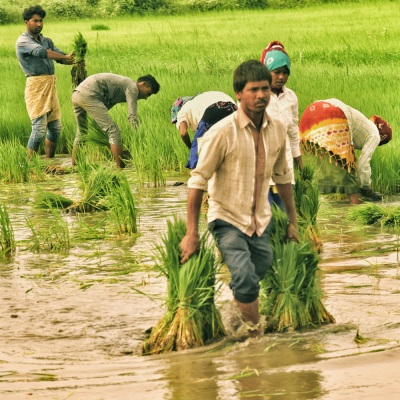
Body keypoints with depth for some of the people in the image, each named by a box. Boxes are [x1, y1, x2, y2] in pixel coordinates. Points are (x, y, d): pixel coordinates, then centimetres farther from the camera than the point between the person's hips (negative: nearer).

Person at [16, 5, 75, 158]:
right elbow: (41, 52, -22)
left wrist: (75, 61, -13)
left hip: (50, 85, 8)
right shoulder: (23, 41, -6)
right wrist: (65, 57, -27)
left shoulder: (46, 40, 18)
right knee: (39, 129, -13)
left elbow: (60, 55, 7)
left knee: (55, 127, 9)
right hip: (36, 86, -8)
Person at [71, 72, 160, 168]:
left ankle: (74, 165, 34)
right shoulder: (132, 87, -1)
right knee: (113, 131, -8)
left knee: (81, 133, 26)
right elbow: (132, 116, -10)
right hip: (88, 95, -10)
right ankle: (120, 167, -11)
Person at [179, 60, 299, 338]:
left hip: (261, 221, 5)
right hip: (228, 220, -5)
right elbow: (198, 181, -14)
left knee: (250, 284, 10)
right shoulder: (222, 132, -18)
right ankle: (256, 332, -8)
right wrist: (192, 234, -14)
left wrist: (293, 221, 17)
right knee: (246, 280, -23)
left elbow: (282, 176, 13)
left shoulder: (277, 129, -1)